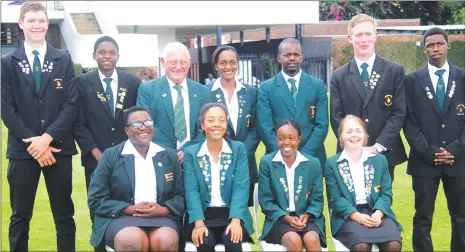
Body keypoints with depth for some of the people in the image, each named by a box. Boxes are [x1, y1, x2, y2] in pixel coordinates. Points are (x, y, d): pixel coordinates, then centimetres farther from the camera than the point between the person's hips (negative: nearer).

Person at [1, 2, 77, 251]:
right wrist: (32, 141, -11)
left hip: (58, 147, 1)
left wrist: (48, 137, -12)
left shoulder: (64, 60, 6)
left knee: (64, 215, 8)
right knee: (20, 216, 7)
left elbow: (71, 104, -1)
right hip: (23, 149, 0)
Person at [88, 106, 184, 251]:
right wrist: (131, 209, -13)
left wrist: (163, 210, -11)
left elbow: (180, 196, 11)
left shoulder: (169, 156, 12)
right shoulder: (111, 156, 4)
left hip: (161, 217, 2)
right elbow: (96, 200, 0)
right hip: (121, 217, -2)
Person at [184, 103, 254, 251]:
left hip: (232, 214, 0)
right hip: (203, 215, 0)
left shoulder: (239, 149, 4)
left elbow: (241, 187, -6)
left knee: (232, 239, -28)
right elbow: (192, 190, -5)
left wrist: (235, 220, -21)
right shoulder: (191, 153, 4)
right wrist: (199, 223, -21)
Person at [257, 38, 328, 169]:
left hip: (312, 158, 1)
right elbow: (264, 126, -4)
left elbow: (322, 124, -1)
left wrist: (305, 155, -12)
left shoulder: (317, 85, 4)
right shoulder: (266, 87, 2)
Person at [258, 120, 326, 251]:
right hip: (279, 219, -1)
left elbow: (317, 198, 8)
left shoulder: (313, 163, 7)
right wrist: (286, 217, -14)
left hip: (307, 218, 2)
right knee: (294, 240, -32)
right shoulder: (266, 162, 1)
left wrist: (307, 215, -13)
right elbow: (265, 200, -1)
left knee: (312, 240, -30)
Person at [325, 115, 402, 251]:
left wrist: (378, 213, -13)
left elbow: (386, 193, 7)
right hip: (348, 216, -3)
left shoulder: (379, 160, 13)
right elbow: (335, 199, -1)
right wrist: (356, 215, -17)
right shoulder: (332, 163, 6)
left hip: (377, 212, 3)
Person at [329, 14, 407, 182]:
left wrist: (378, 146, -11)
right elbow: (336, 117, 2)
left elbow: (399, 113, -3)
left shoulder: (395, 71, 2)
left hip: (385, 154, -1)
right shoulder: (339, 76, 5)